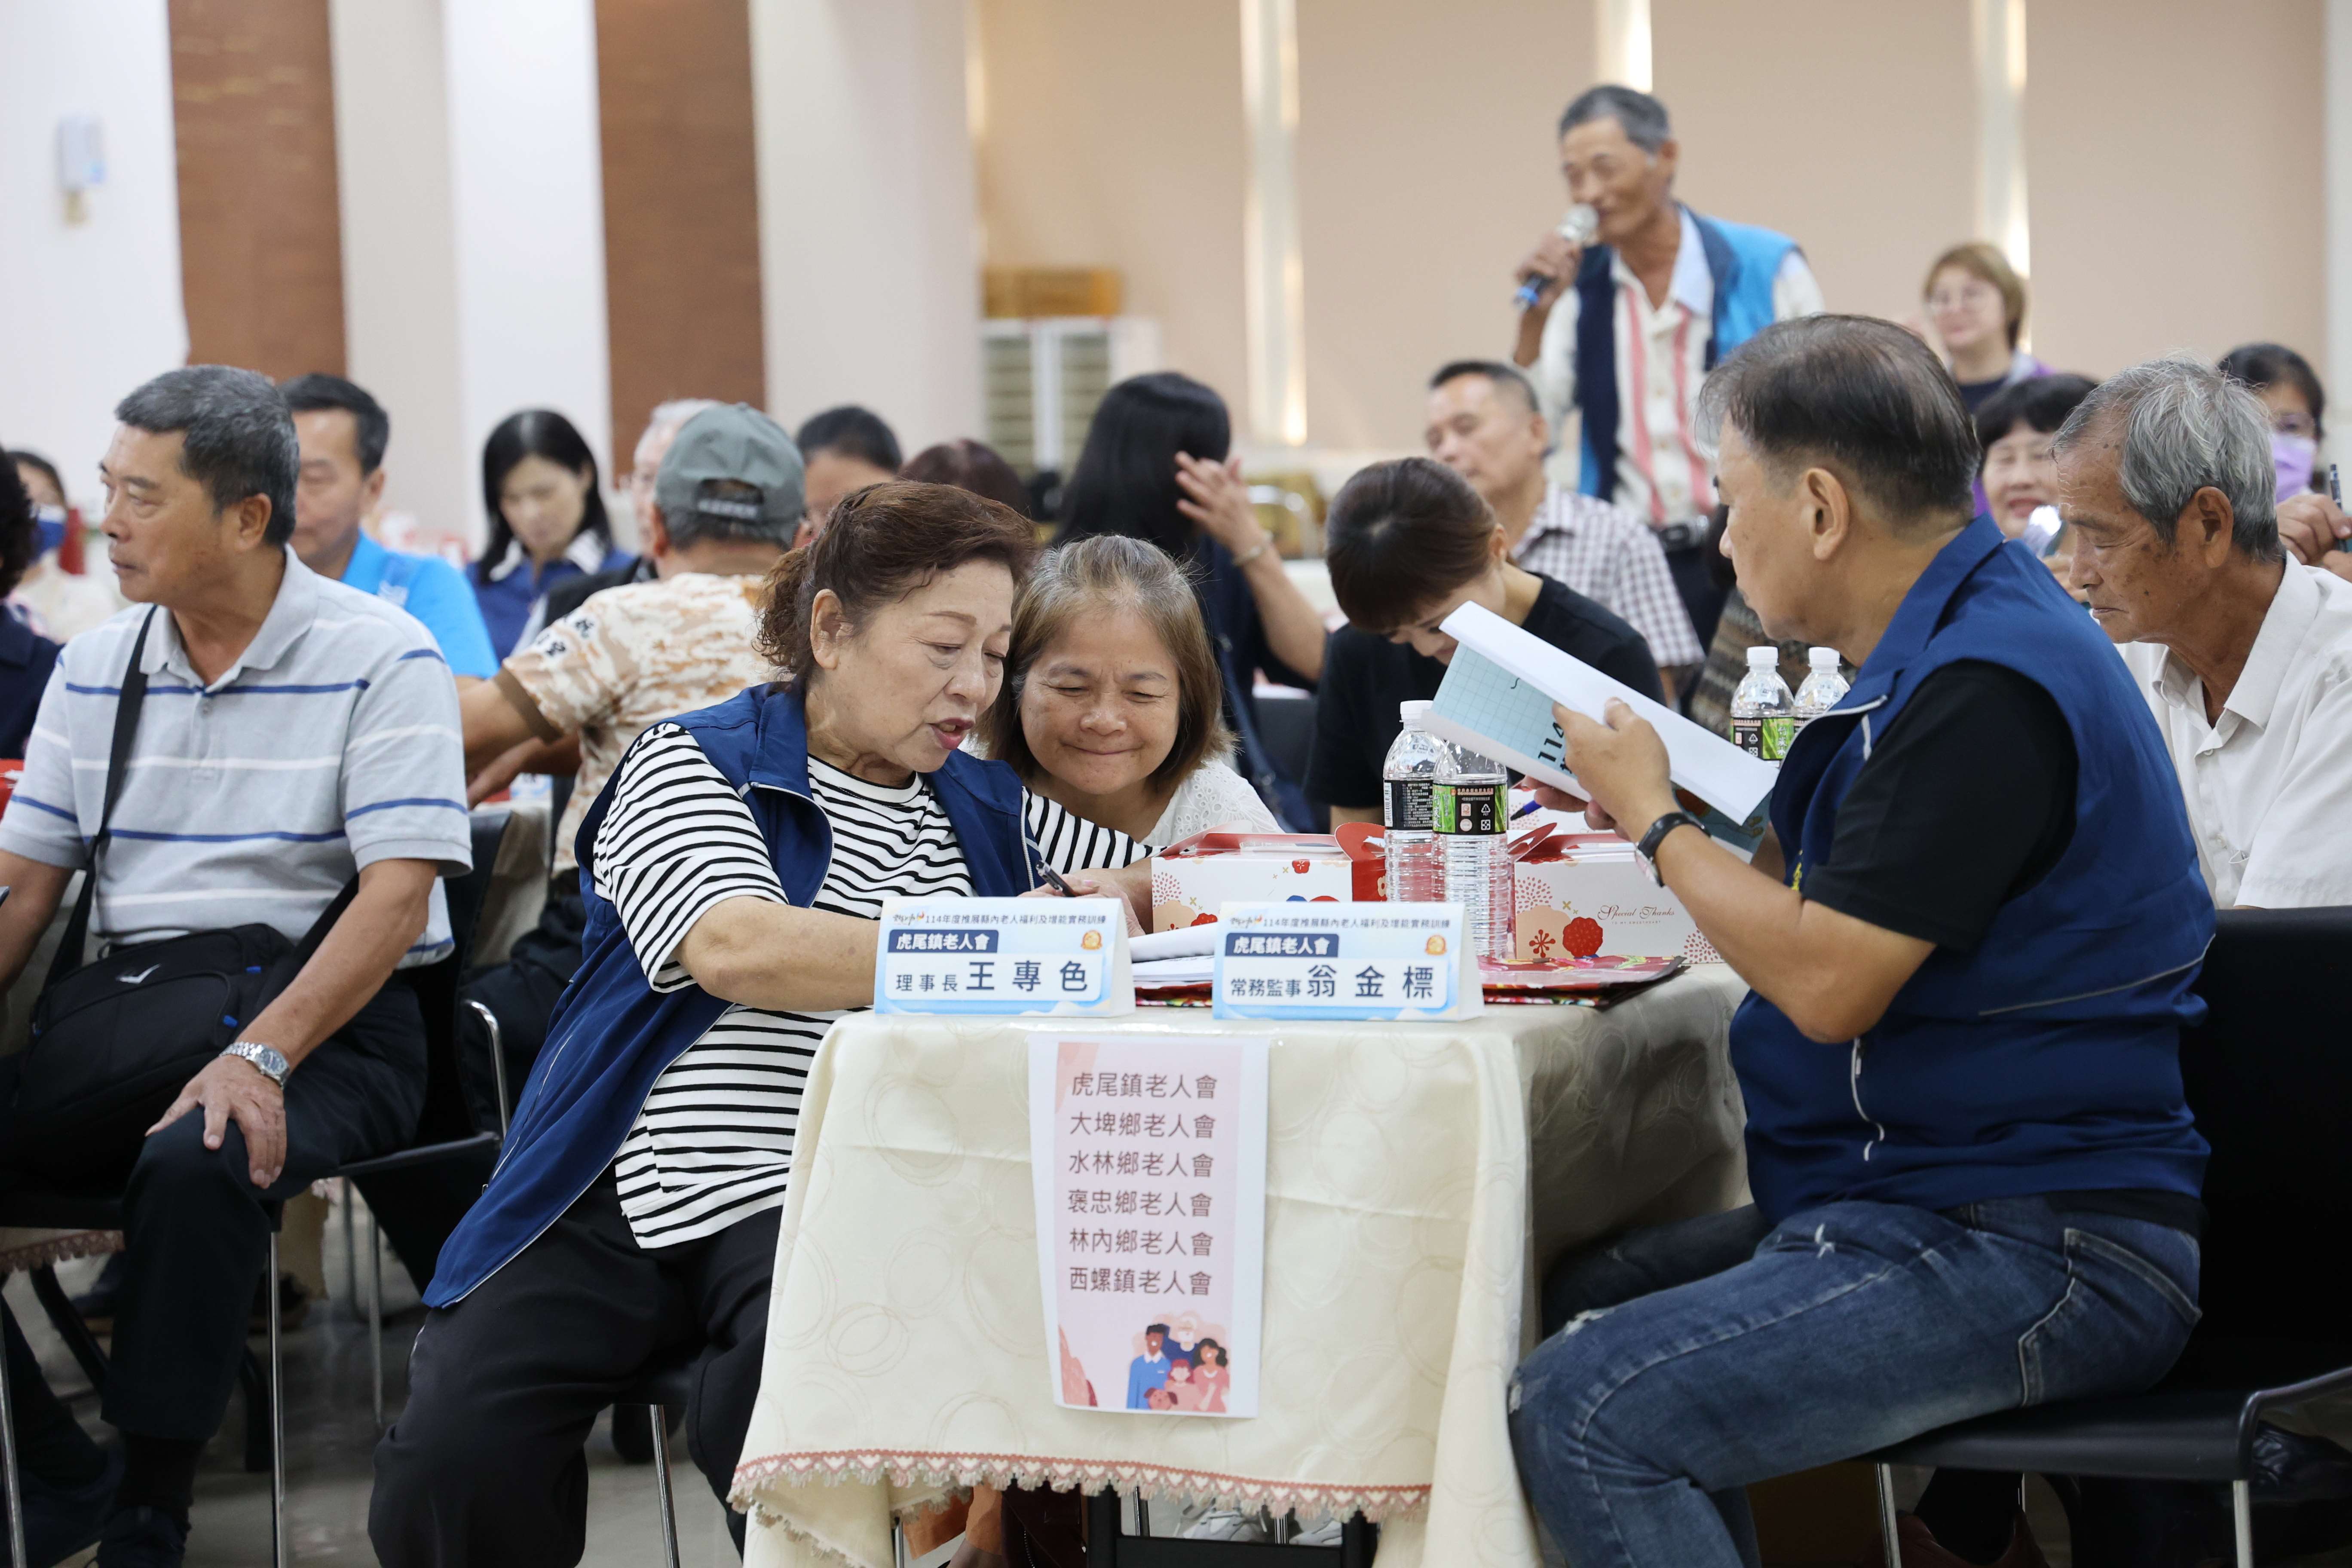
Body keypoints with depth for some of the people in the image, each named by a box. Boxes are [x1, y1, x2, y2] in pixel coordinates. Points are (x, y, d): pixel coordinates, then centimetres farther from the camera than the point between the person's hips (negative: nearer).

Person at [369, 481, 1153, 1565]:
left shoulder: (990, 808, 18)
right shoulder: (693, 768, 4)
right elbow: (736, 948, -16)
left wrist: (1126, 902, -7)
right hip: (624, 1194, -1)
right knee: (451, 1460, -22)